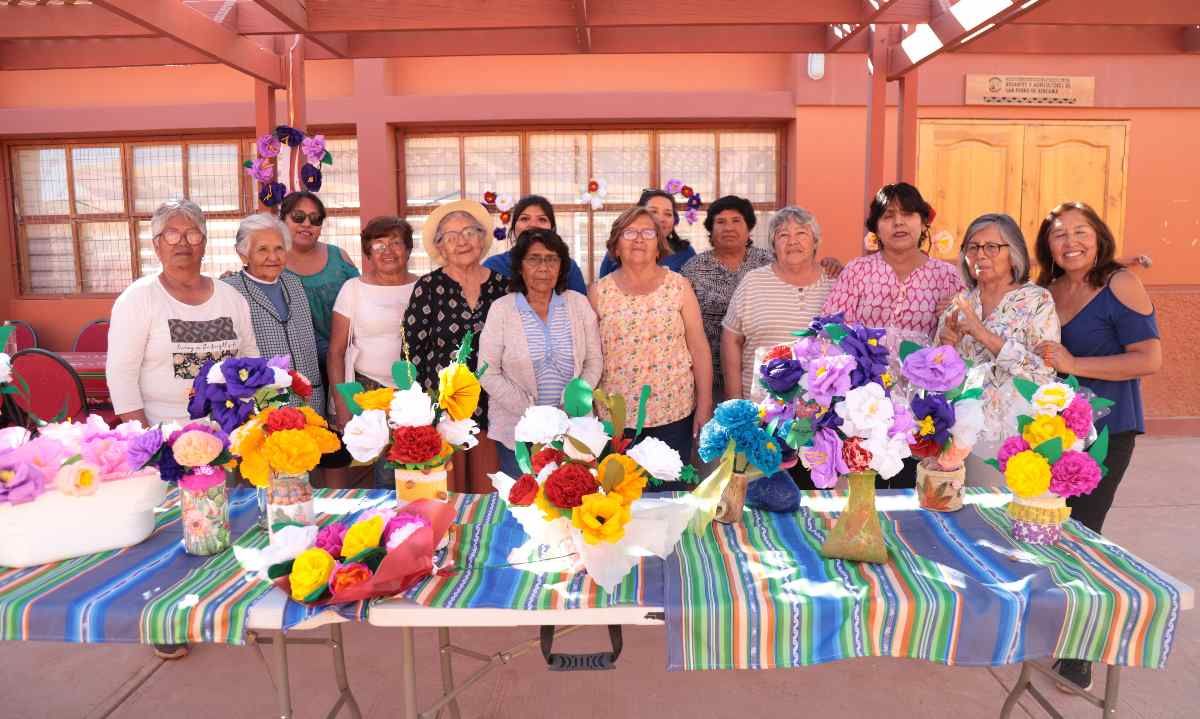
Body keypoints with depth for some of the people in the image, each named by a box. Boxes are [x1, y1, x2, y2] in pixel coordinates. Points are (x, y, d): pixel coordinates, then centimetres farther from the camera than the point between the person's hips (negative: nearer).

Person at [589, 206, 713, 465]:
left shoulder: (679, 286, 1)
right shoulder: (599, 292, 2)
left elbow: (699, 348, 1)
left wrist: (704, 405, -2)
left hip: (675, 412, 0)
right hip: (616, 416, 0)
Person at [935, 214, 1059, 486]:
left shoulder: (1037, 301, -4)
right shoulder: (958, 305, 7)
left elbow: (1045, 373, -15)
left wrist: (985, 335, -20)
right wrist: (946, 348, -9)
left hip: (1015, 440, -3)